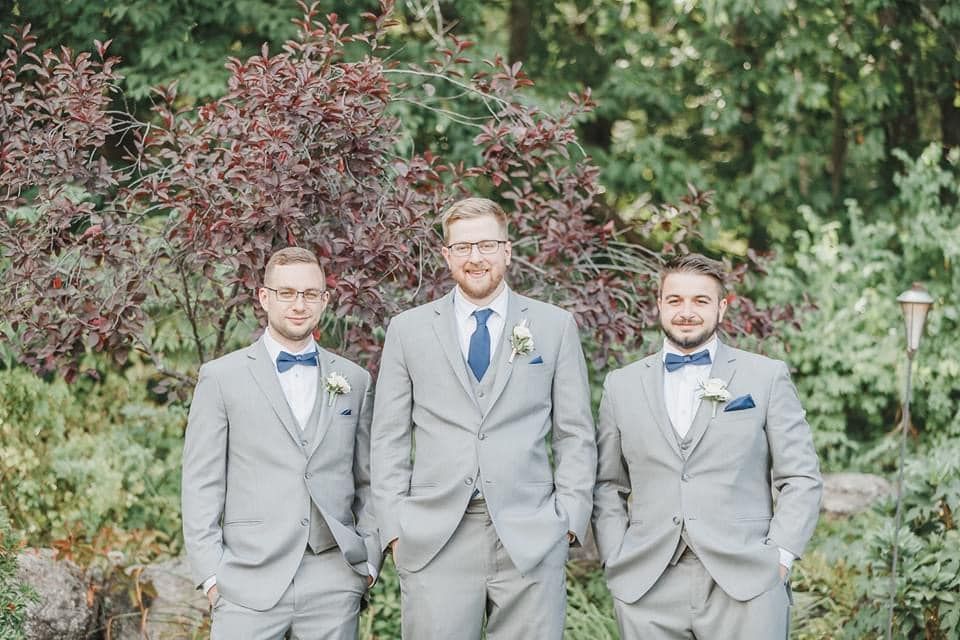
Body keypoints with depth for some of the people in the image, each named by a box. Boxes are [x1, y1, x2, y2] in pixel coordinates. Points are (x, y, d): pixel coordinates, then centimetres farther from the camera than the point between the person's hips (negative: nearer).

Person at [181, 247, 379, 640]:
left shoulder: (355, 380, 12)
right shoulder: (221, 377, 3)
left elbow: (367, 480, 14)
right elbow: (201, 485, 1)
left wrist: (368, 562, 6)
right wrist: (211, 573, -5)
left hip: (334, 582, 2)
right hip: (250, 580, -2)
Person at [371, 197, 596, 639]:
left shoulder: (555, 326, 8)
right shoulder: (408, 330, 9)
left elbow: (576, 434, 8)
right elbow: (389, 438, 9)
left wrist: (570, 521, 0)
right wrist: (394, 528, 1)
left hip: (531, 538, 0)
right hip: (434, 540, 0)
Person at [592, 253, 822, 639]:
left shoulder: (767, 378, 6)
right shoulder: (622, 385, 12)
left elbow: (801, 479, 4)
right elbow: (608, 486, 15)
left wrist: (779, 556, -6)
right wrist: (615, 561, 3)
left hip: (745, 585, -2)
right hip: (647, 590, 2)